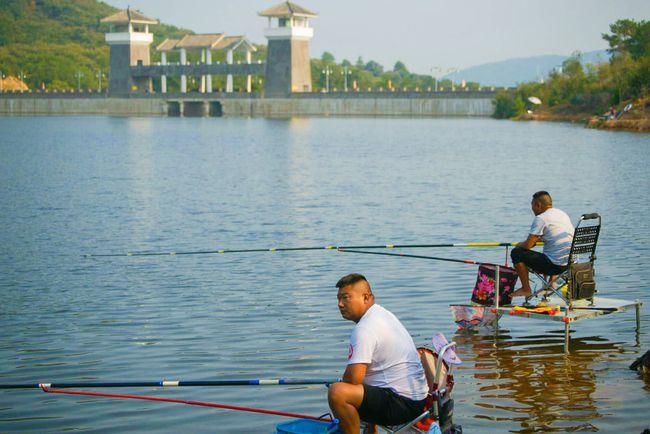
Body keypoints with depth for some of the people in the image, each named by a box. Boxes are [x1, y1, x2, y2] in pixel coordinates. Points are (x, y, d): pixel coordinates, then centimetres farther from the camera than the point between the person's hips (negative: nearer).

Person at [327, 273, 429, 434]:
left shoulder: (364, 329, -17)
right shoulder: (383, 313, 15)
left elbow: (354, 377, -24)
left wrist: (339, 390, -3)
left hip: (403, 404, -11)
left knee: (336, 392, -27)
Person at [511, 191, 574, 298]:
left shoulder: (540, 218, -10)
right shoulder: (563, 214, 15)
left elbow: (528, 245, -12)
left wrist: (519, 245, 11)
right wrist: (538, 239, 30)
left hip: (555, 266, -9)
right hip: (572, 264, 9)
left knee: (516, 253, 2)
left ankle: (526, 289, 8)